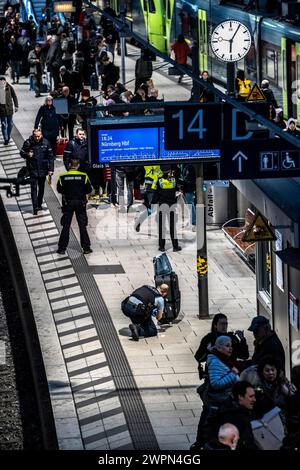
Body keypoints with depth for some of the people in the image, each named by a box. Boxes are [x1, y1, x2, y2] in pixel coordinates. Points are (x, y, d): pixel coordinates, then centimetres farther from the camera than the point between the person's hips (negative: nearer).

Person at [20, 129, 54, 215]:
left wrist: (51, 169, -3)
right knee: (34, 188, -8)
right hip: (33, 169, -2)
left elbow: (50, 156, 1)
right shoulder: (28, 143, -8)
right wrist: (27, 155, -21)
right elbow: (22, 153, 2)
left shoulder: (45, 143, -4)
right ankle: (35, 207, -8)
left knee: (41, 187, 14)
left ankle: (39, 204, 31)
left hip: (43, 169, 2)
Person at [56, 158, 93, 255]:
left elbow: (59, 189, 1)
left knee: (66, 226, 7)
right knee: (82, 226, 7)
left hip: (67, 203, 0)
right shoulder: (83, 176, -9)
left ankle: (62, 248, 7)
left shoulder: (63, 177, -7)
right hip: (80, 203, 0)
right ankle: (86, 247, 7)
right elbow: (89, 190, -6)